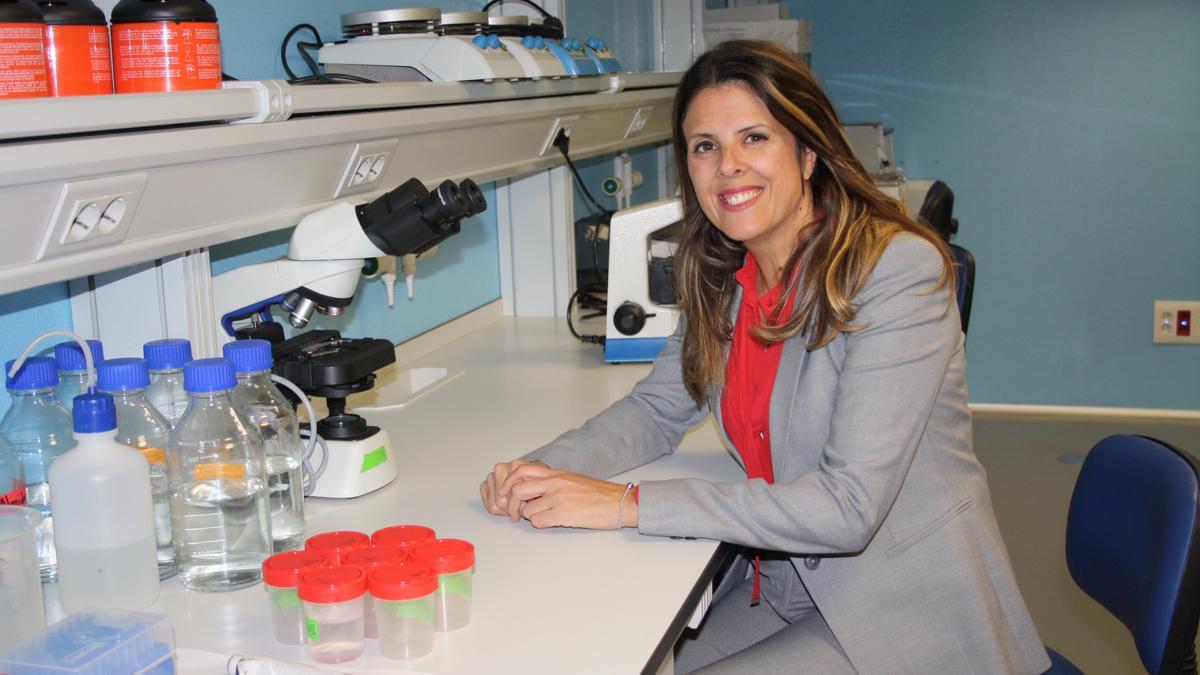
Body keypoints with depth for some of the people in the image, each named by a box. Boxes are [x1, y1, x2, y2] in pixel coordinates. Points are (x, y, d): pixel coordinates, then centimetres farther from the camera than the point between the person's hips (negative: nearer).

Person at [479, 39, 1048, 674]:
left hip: (908, 607, -6)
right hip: (779, 589, 6)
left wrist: (627, 504, -28)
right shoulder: (725, 277, 2)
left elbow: (847, 507, -27)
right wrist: (542, 470, -11)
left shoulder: (900, 270, -22)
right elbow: (657, 409, 11)